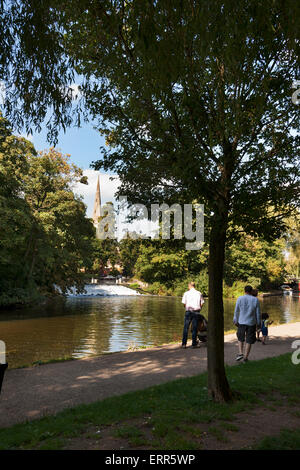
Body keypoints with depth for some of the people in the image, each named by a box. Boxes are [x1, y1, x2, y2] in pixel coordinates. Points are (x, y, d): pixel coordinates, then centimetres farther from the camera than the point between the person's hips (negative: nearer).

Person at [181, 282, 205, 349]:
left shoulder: (186, 293, 1)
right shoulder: (199, 293, 5)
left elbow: (184, 304, 0)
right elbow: (202, 303, 4)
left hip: (188, 311, -1)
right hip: (196, 312, 2)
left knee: (186, 328, 3)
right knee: (194, 328, 7)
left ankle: (184, 344, 2)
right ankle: (194, 344, 8)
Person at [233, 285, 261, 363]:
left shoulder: (240, 299, -3)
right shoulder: (255, 300, -3)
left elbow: (236, 311, 0)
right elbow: (258, 313, 0)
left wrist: (235, 321, 11)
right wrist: (258, 323, 10)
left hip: (241, 322, 0)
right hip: (251, 323, 0)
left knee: (241, 338, 19)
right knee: (249, 341, 8)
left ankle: (240, 353, 4)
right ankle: (245, 358, 10)